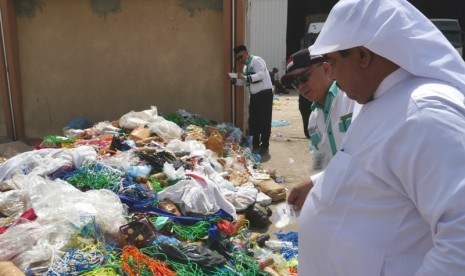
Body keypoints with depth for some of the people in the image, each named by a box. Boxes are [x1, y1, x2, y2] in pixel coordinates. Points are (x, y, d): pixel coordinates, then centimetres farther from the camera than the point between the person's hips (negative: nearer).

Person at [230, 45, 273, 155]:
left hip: (265, 94, -9)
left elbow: (261, 74, -25)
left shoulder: (256, 60, -11)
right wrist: (234, 80, 0)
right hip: (254, 95, 9)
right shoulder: (246, 66, 15)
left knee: (264, 120, -2)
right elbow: (245, 81, 19)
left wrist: (246, 77, -30)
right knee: (253, 120, 10)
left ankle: (265, 145, 8)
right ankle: (255, 144, 22)